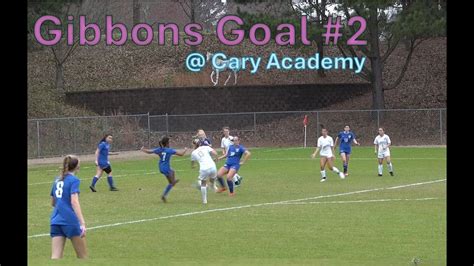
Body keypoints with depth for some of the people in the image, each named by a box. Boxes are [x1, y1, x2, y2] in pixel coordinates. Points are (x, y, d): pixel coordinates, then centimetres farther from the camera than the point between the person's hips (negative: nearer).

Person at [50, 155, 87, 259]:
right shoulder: (74, 180, -6)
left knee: (55, 257, -2)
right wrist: (82, 223, -24)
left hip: (56, 221, 6)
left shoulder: (57, 180, 14)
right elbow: (74, 201, -18)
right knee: (82, 256, 10)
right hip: (70, 221, -6)